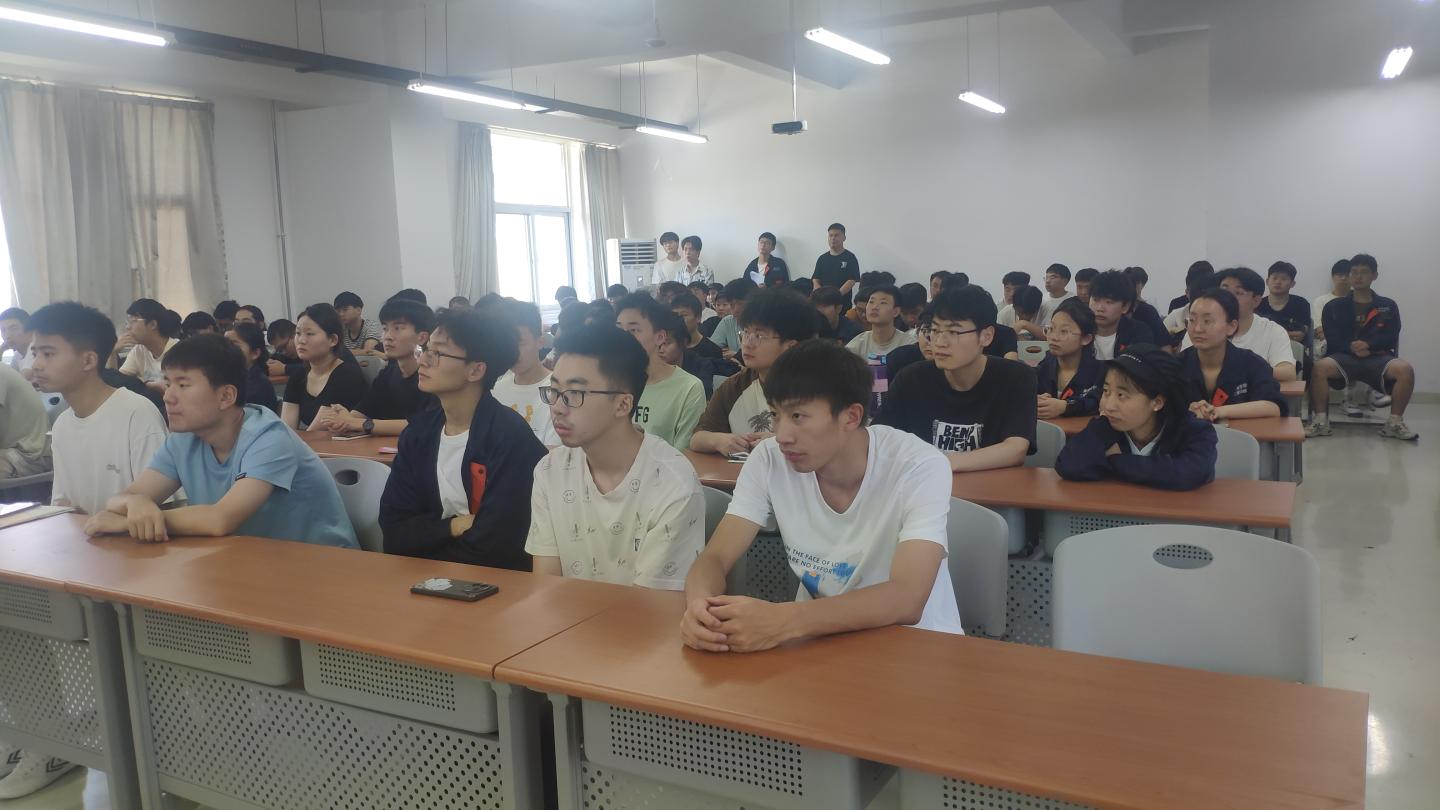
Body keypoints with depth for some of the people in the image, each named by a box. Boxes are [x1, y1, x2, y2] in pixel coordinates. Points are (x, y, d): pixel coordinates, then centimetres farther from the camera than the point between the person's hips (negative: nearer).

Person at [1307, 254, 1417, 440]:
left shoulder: (1388, 306, 19)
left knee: (1405, 369, -31)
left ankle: (1395, 422, -18)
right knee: (1319, 367, -35)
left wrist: (1368, 345, -15)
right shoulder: (1334, 307, 18)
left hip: (1377, 357, 1)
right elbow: (1332, 338, 4)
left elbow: (1390, 338, 6)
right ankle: (1320, 420, -27)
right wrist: (1351, 347, -16)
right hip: (1343, 356, -1)